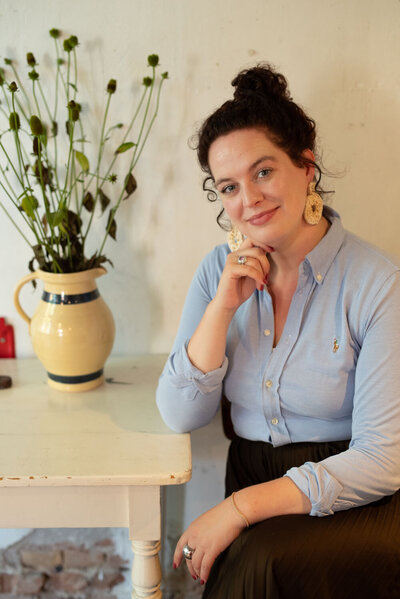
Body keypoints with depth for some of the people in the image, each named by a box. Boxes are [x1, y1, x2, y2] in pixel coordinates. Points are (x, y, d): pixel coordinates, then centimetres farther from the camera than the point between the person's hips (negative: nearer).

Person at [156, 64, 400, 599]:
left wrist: (240, 507, -21)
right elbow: (181, 416, -4)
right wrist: (223, 307, -17)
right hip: (251, 479, 3)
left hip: (351, 498, -3)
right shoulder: (219, 270, 0)